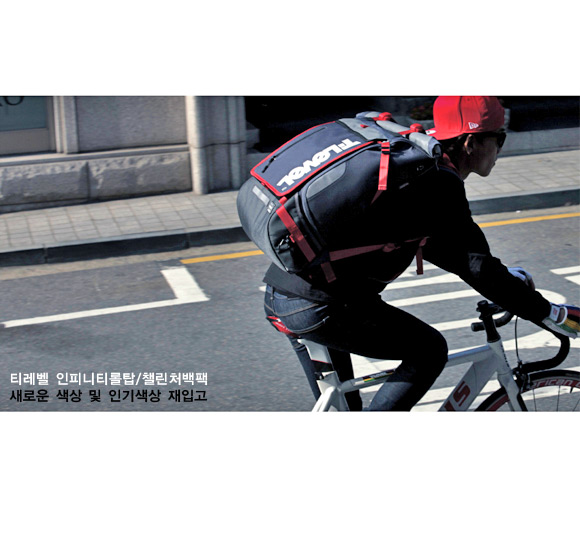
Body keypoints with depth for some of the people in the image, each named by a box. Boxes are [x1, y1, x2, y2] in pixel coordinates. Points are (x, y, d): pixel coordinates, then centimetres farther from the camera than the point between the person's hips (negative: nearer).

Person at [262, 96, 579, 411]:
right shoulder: (439, 184, -10)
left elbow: (436, 246, 31)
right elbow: (477, 268, -13)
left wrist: (507, 276, 33)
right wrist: (551, 315, -3)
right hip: (320, 307, -9)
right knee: (429, 351, 6)